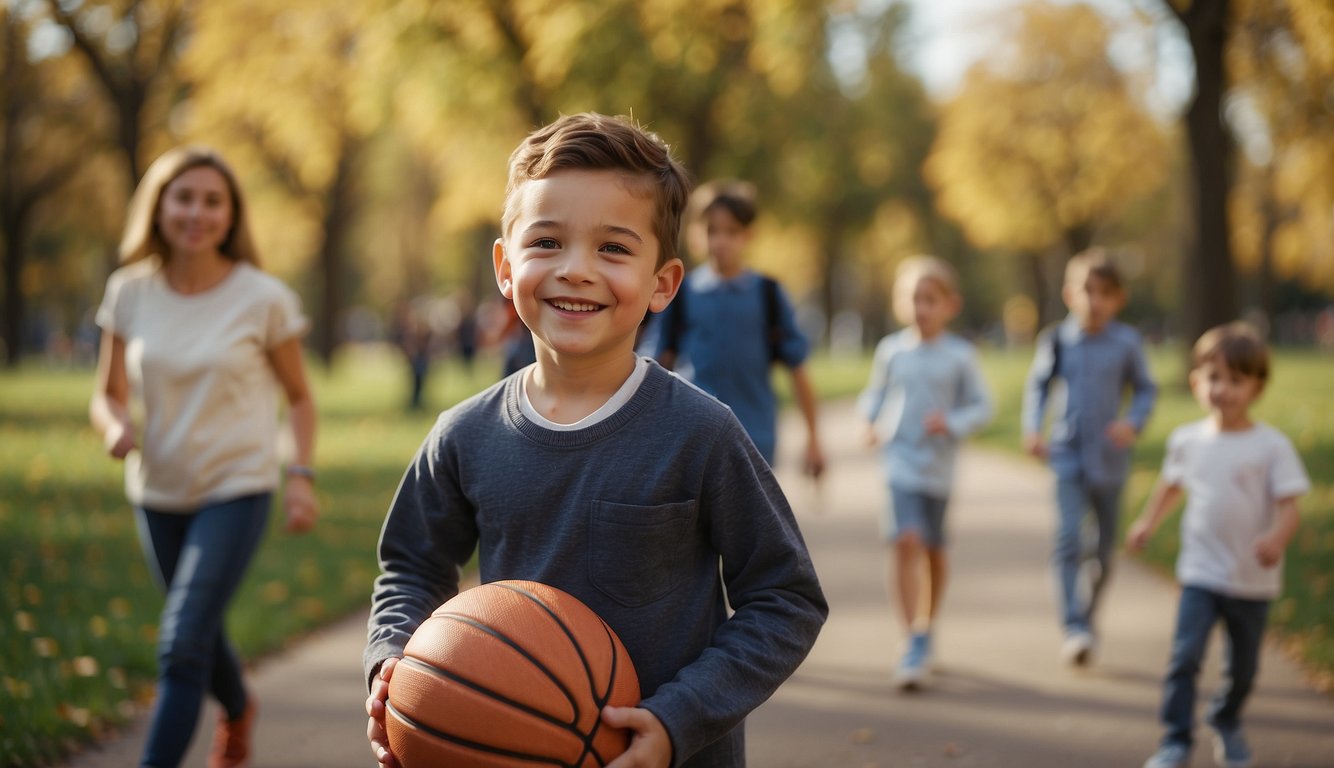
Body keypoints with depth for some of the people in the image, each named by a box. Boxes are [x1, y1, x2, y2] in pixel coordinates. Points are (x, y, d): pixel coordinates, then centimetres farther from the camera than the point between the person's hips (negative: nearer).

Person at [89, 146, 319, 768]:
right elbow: (108, 394, 4)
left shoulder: (264, 299, -10)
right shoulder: (131, 292, -3)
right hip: (158, 491, 4)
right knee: (201, 637, 19)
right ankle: (237, 711, 51)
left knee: (182, 643, -15)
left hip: (236, 490, -4)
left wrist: (300, 476, -11)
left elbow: (298, 396, 2)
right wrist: (115, 426, -19)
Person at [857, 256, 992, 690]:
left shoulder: (960, 356, -2)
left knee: (934, 549, 13)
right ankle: (916, 641, -15)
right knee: (906, 541, -16)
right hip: (901, 460, -1)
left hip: (939, 464, 1)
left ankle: (926, 627, 35)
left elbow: (981, 406, 3)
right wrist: (871, 421, -4)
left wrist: (953, 424, -14)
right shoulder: (891, 350, 2)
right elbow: (874, 393, 15)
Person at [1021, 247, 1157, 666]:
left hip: (1108, 457, 1)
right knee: (1069, 539, -16)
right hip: (1067, 455, -1)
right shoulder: (1057, 340, -3)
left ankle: (1088, 616, 33)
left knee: (1103, 548, 12)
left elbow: (1145, 388, 7)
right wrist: (1032, 428, -2)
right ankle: (1074, 629, -19)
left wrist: (1133, 422, -10)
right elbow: (1038, 384, 10)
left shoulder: (1126, 343, -3)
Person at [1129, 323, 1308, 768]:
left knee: (1243, 666, 14)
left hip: (1253, 581, -1)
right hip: (1200, 574, 1)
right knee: (1185, 656, -14)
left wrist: (1277, 539, -33)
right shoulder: (1187, 440, 0)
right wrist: (1148, 522, 14)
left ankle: (1227, 723, 40)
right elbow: (1171, 484, 20)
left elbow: (1288, 506, -15)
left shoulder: (1273, 447, -11)